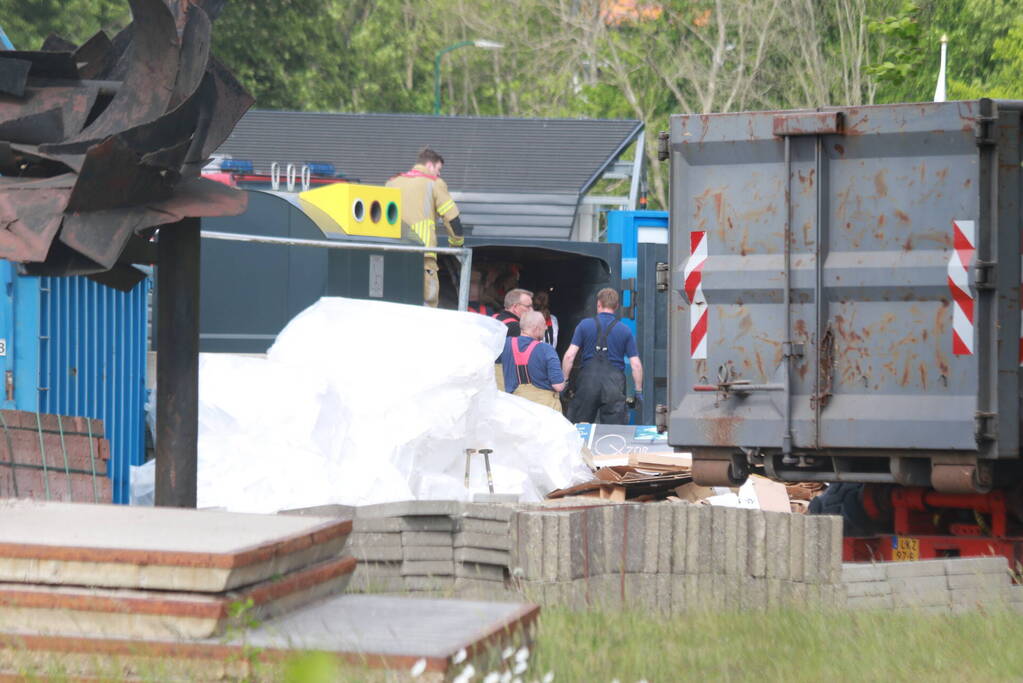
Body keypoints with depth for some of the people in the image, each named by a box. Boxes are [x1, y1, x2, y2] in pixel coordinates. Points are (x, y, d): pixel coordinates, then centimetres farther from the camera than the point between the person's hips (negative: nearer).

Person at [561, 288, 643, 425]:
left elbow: (569, 356, -3)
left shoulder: (585, 325, 4)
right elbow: (635, 364, 3)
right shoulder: (625, 331, 6)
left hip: (588, 379, 0)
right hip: (614, 383, 0)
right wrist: (638, 391, 11)